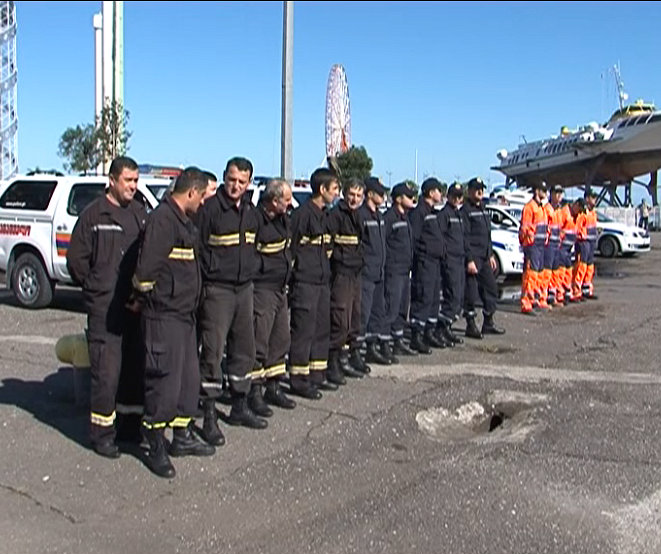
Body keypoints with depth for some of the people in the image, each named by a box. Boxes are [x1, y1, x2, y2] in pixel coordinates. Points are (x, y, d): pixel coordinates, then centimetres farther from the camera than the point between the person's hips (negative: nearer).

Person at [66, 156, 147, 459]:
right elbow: (76, 260, -3)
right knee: (106, 371, -5)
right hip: (105, 307, -6)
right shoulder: (93, 215, -5)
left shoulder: (140, 213, 11)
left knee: (136, 366, 13)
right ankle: (102, 432, 6)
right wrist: (95, 287, 2)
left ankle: (129, 422, 27)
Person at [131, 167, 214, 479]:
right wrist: (142, 297, -7)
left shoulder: (184, 221, 17)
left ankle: (182, 437, 28)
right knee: (164, 380, -3)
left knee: (189, 378, 15)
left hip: (184, 313, 10)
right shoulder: (162, 219, -16)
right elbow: (147, 266, -22)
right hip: (164, 315, -10)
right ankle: (156, 447, 9)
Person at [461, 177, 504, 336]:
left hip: (485, 258, 9)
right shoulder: (465, 211, -10)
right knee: (471, 293, -4)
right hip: (472, 258, -9)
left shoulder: (483, 210, 18)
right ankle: (471, 326, 6)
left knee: (491, 288, 11)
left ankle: (488, 323, 21)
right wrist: (469, 260, -19)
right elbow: (464, 237, -15)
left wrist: (491, 255, 20)